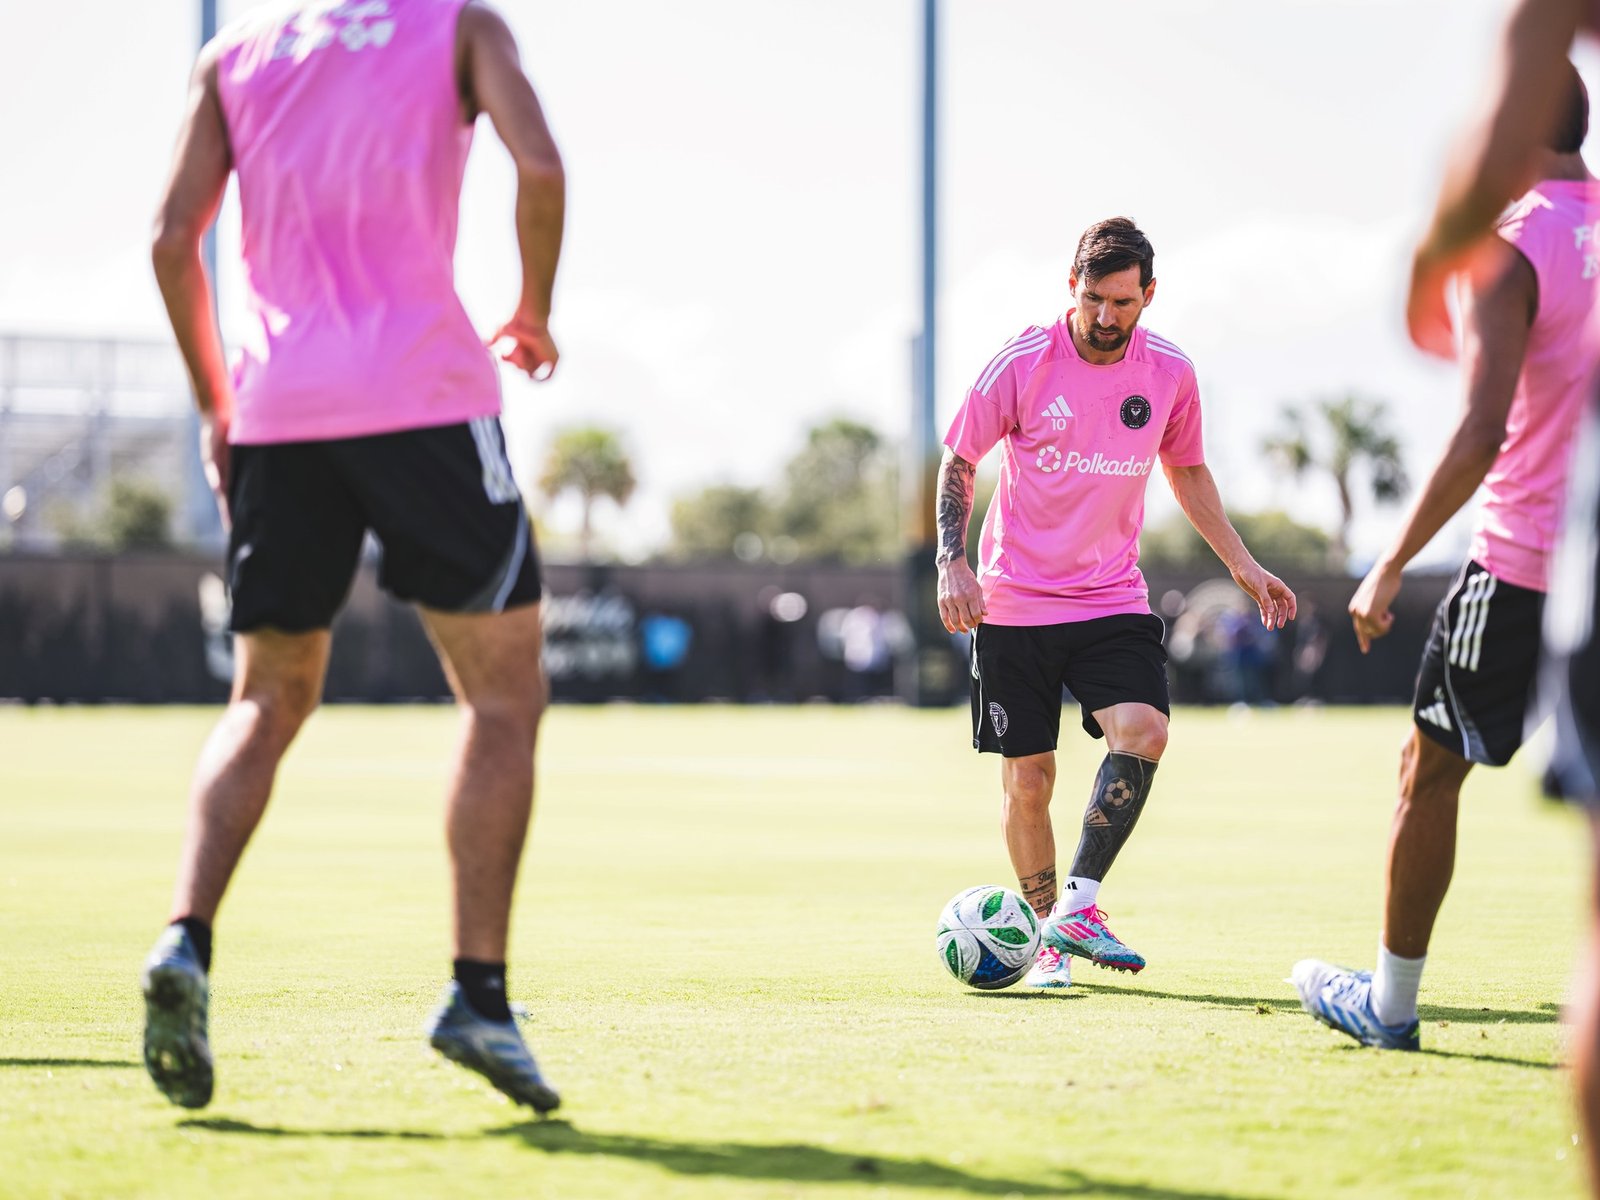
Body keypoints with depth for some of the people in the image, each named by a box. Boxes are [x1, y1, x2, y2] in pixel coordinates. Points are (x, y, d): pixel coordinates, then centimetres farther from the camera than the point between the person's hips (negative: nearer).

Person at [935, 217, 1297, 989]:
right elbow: (958, 461, 1)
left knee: (1143, 730, -22)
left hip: (1113, 599, 2)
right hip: (1015, 603, -2)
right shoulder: (1024, 363, -9)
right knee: (1027, 778, 0)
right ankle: (1048, 939, 16)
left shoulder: (1169, 375, -1)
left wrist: (1242, 564, 15)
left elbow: (1186, 471, 17)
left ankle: (1076, 904, -14)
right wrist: (953, 563, -11)